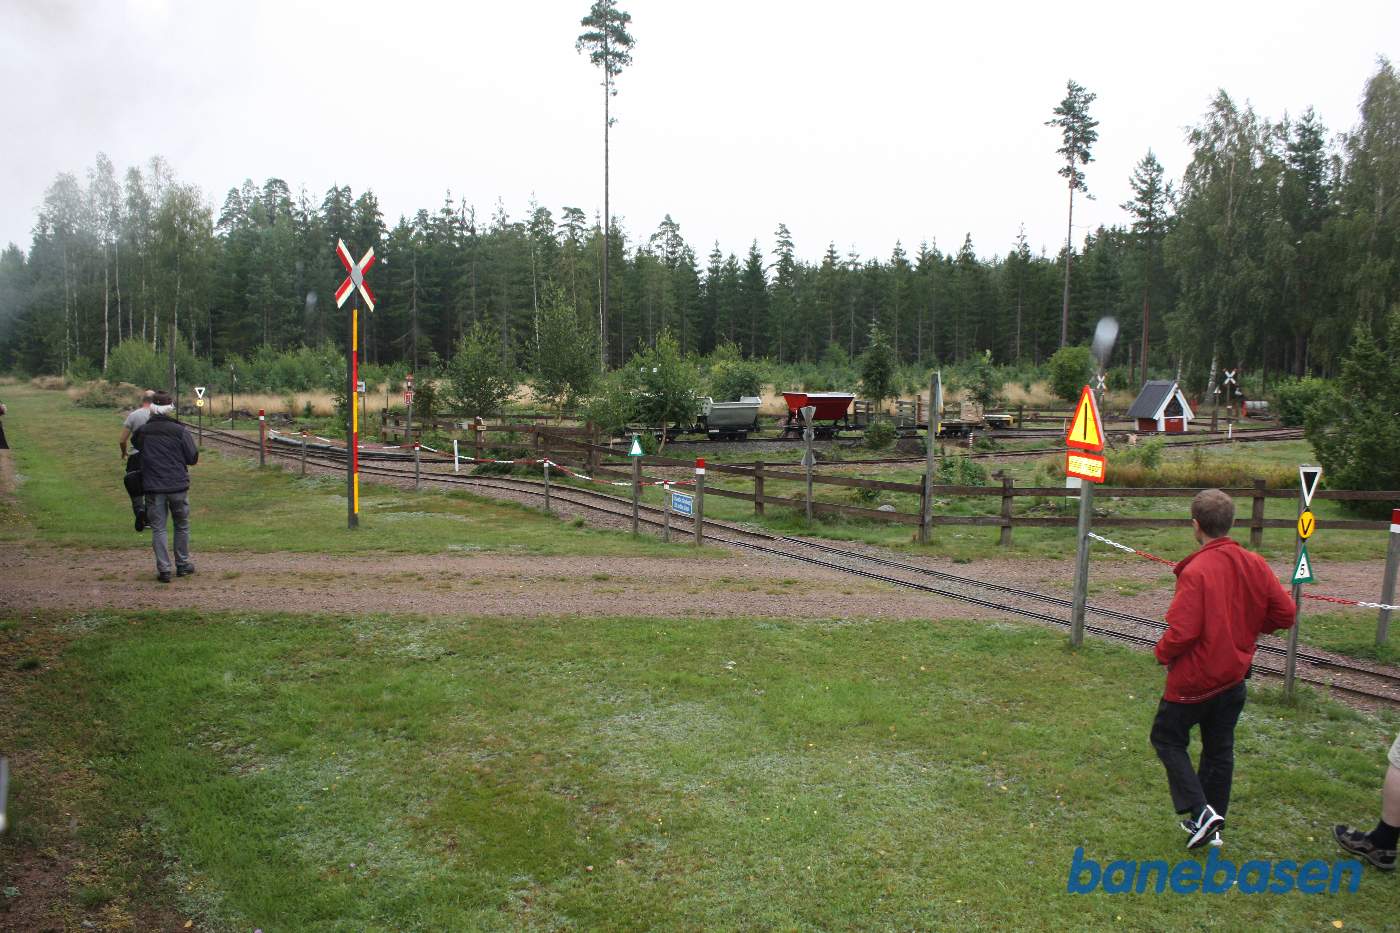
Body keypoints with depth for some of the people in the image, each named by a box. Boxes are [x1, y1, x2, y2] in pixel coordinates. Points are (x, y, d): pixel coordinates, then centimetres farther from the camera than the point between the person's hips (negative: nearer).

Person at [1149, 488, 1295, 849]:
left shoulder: (1196, 571, -24)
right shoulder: (1254, 565, -3)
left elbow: (1183, 631, -26)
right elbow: (1284, 613, 2)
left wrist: (1162, 653, -7)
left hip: (1194, 679, -7)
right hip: (1234, 675, 7)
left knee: (1167, 738, 11)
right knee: (1220, 749, 17)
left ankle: (1200, 811, -2)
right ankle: (1211, 827, 27)